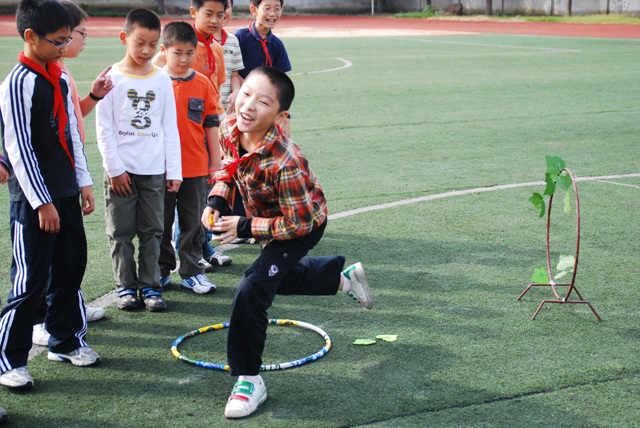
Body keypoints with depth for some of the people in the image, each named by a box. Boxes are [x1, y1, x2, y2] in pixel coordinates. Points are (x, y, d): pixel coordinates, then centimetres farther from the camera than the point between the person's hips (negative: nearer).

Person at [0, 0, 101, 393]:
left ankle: (67, 341, 32)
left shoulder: (60, 76, 11)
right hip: (33, 200, -8)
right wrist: (42, 203, -17)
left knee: (71, 267, 16)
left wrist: (84, 182, 15)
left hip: (65, 193, 8)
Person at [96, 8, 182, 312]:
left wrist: (174, 170, 5)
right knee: (121, 233, 4)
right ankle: (126, 286, 16)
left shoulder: (162, 79, 7)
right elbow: (104, 127, -3)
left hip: (155, 171, 2)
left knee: (152, 232, 6)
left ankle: (150, 285, 16)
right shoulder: (112, 78, -1)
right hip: (121, 171, -2)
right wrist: (115, 169, -8)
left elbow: (170, 128, 10)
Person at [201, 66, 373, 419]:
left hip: (303, 227, -8)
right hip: (269, 220, 8)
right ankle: (345, 276, 54)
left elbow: (299, 224, -33)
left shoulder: (285, 163, -42)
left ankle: (249, 380, -6)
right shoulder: (229, 129, -21)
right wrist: (216, 200, -15)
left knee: (252, 289, -20)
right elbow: (229, 166, 3)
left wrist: (244, 227, -31)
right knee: (282, 277, 30)